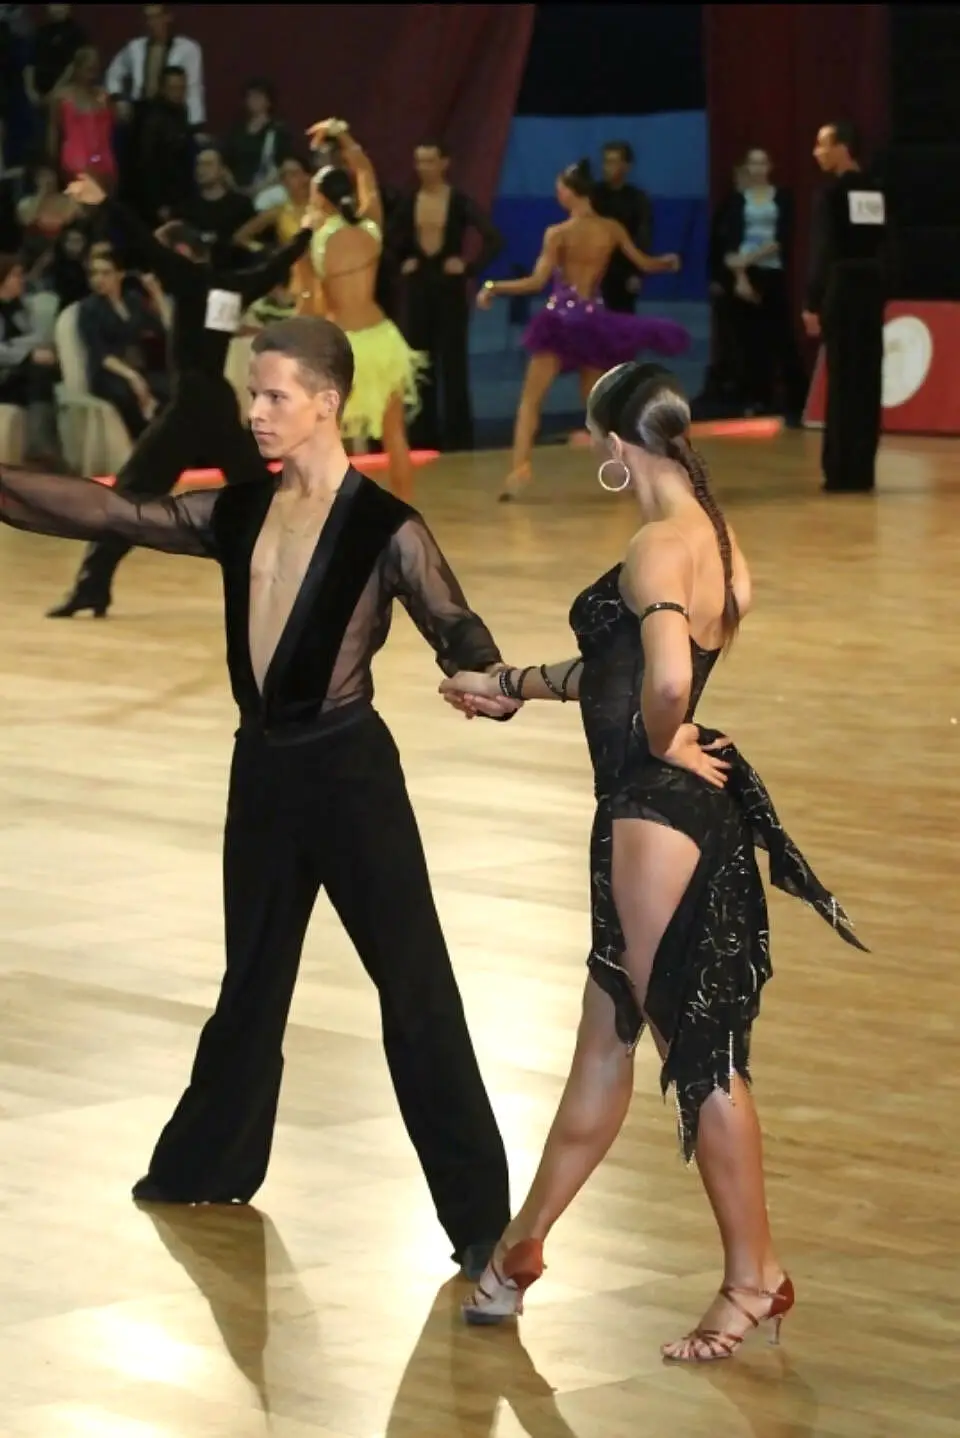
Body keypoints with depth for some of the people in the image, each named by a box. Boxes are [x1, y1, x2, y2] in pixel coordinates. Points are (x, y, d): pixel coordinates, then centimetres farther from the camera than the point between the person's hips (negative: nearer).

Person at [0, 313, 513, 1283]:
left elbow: (457, 631, -19)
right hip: (261, 765, 6)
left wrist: (487, 681, -41)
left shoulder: (382, 527, -13)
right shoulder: (238, 513, 4)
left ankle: (480, 1212, 1)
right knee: (252, 975, 21)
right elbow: (110, 513, 5)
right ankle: (207, 1163, 37)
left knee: (413, 985, -3)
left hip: (347, 768, -6)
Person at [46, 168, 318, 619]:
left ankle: (92, 586, -19)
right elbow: (277, 266, 29)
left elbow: (146, 245, -19)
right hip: (221, 401, 7)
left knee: (133, 489, -10)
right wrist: (306, 231, 47)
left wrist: (104, 203, -25)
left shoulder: (190, 279, -7)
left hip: (191, 402, -7)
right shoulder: (237, 286, 11)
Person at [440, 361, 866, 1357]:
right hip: (675, 812, 10)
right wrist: (514, 687, 30)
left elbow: (666, 683, -36)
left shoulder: (659, 548, -19)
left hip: (657, 817, -10)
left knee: (699, 1049, 0)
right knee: (604, 1040, 17)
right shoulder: (711, 536, 11)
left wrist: (659, 747, -16)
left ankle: (754, 1276, 10)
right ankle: (525, 1243, 29)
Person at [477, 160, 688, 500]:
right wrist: (668, 262, 34)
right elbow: (645, 264, 12)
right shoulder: (611, 229, 0)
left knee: (531, 400, 0)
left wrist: (493, 287, -8)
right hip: (595, 320, 4)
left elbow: (537, 282, -16)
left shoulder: (557, 234, -11)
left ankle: (520, 466, -16)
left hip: (561, 320, -4)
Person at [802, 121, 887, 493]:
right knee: (867, 380, 8)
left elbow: (823, 252, -14)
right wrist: (878, 291, 14)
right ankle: (861, 470, 11)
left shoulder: (834, 191, -10)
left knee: (843, 380, -4)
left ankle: (843, 472, -4)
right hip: (872, 289, 6)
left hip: (843, 291, -6)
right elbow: (882, 247, 10)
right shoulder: (876, 190, 9)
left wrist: (812, 304, -14)